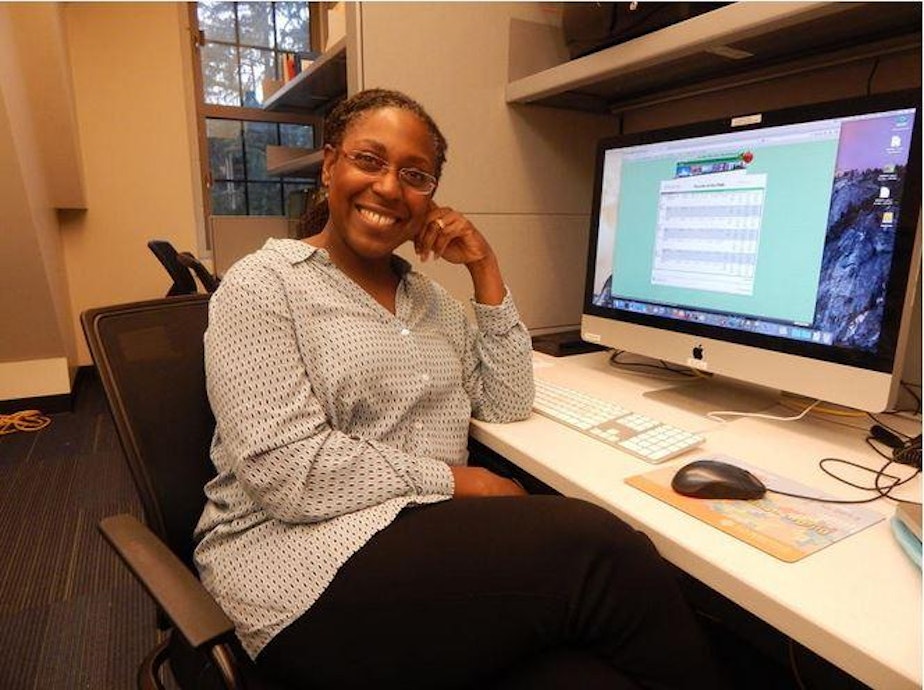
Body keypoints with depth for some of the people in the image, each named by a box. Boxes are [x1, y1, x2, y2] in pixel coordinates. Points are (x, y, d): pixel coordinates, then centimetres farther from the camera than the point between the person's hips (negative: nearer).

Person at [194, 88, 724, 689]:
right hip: (310, 556, -5)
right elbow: (288, 472, -17)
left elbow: (507, 405, 6)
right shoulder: (263, 285, -6)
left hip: (432, 531, 5)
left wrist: (485, 268, 1)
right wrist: (456, 480, -13)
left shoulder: (429, 295, 14)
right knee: (598, 549, -23)